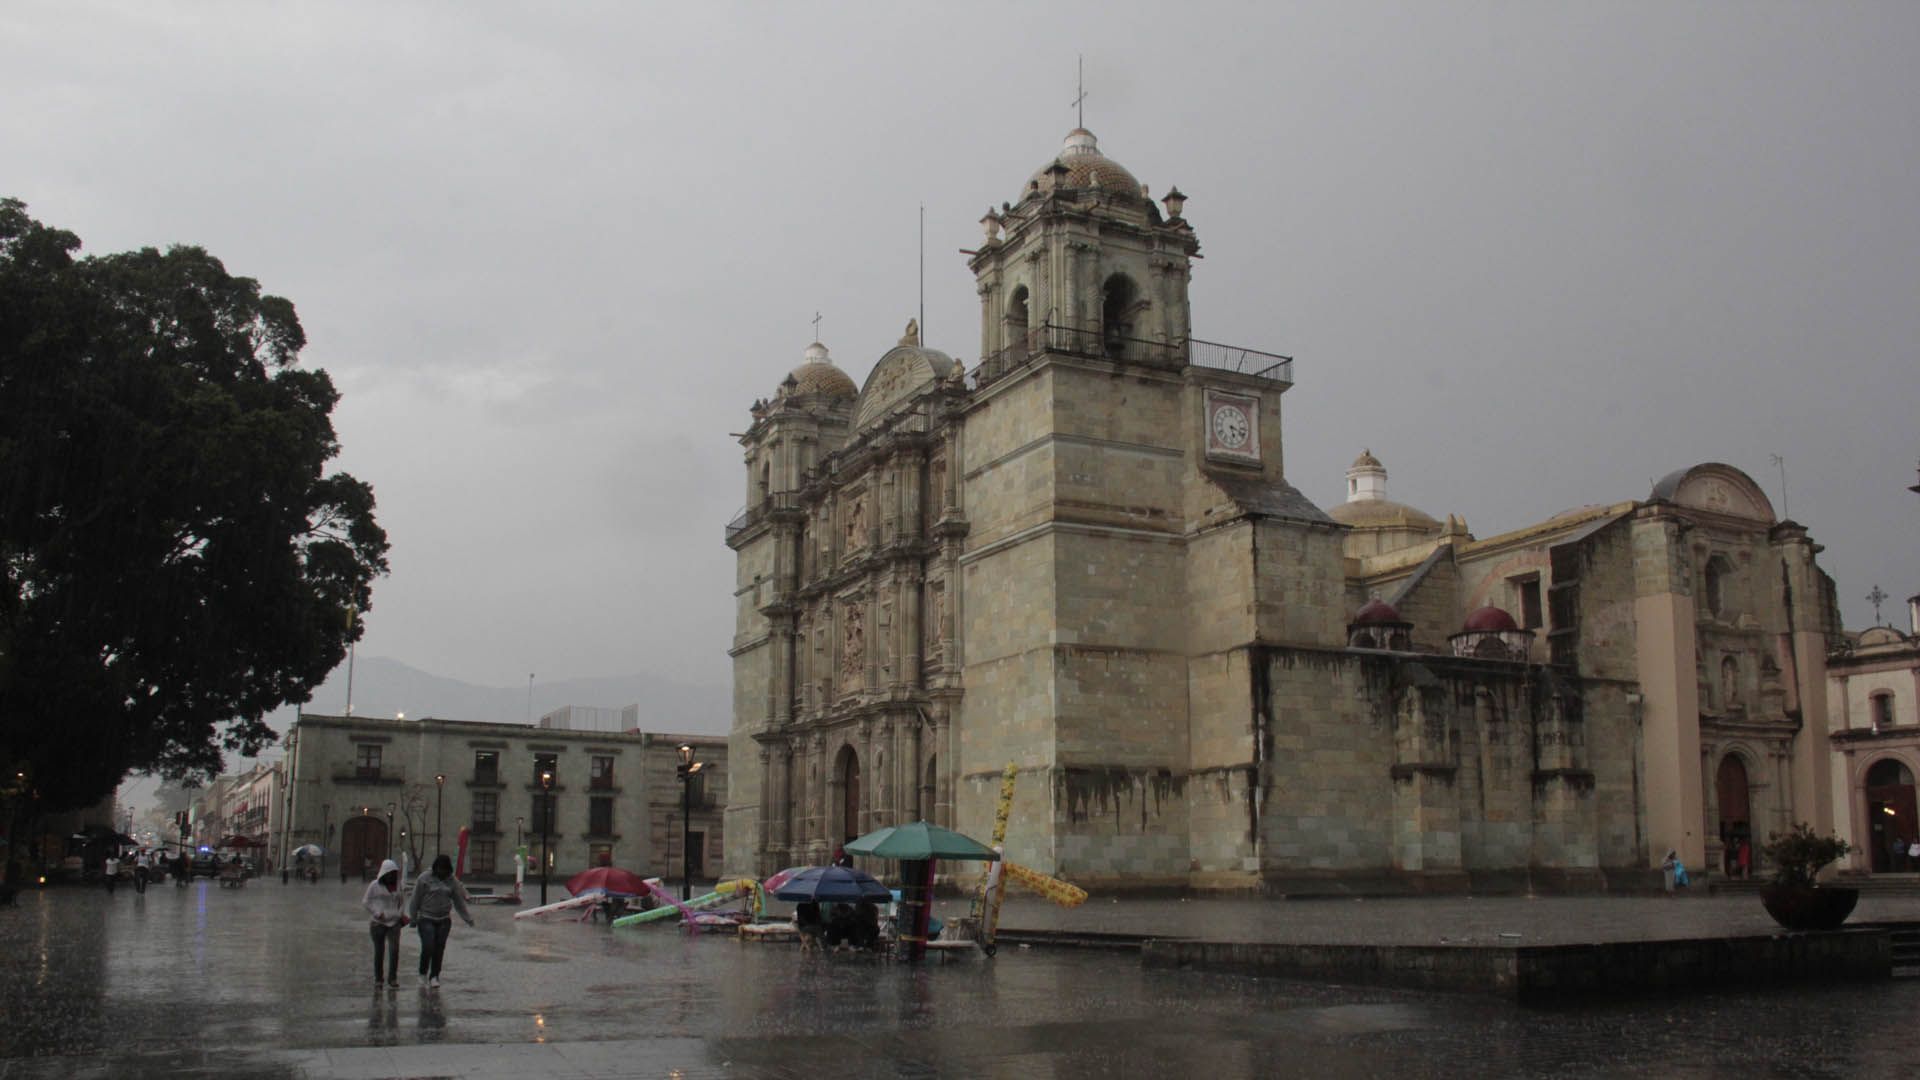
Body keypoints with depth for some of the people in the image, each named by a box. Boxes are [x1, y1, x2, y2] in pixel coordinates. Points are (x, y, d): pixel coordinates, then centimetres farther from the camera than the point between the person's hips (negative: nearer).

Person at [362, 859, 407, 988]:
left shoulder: (398, 885, 9)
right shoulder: (375, 885, -2)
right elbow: (365, 901, 2)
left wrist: (401, 916, 9)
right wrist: (377, 913, -10)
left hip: (394, 923, 2)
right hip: (379, 923, -2)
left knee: (394, 949, -11)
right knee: (379, 951, 4)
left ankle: (392, 979, -6)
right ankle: (378, 978, 20)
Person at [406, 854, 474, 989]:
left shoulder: (452, 881, 4)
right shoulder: (425, 878, -7)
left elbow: (459, 901, 11)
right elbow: (415, 900, -2)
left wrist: (467, 918, 12)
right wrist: (413, 918, -1)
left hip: (444, 920, 3)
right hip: (426, 919, -3)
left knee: (439, 949, 2)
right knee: (428, 947, -11)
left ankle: (434, 976, 13)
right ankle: (423, 973, 12)